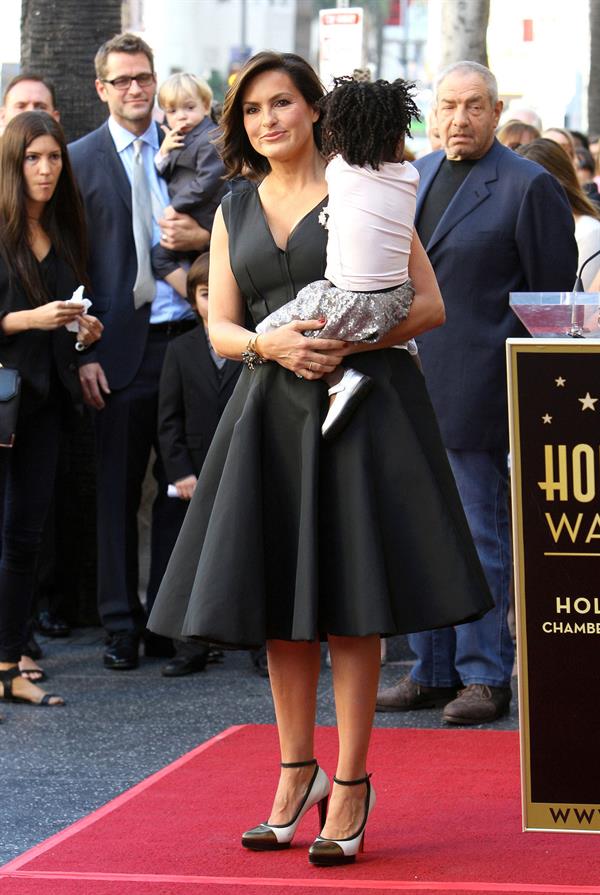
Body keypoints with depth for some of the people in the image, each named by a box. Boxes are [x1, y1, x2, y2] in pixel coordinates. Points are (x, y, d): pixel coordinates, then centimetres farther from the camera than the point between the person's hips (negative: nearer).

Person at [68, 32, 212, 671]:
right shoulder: (81, 160, 2)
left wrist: (200, 238, -8)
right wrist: (83, 353, -7)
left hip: (187, 337, 2)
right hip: (122, 349, -2)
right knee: (118, 492, 3)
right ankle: (121, 625, 11)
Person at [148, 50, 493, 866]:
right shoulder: (235, 211, 13)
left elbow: (430, 304, -2)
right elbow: (220, 329, 7)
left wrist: (348, 343, -16)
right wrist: (273, 344, -14)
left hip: (359, 406, -4)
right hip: (270, 412, 4)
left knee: (349, 602, -4)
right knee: (278, 599, 5)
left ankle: (351, 783, 2)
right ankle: (297, 773, 16)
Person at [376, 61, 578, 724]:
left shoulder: (529, 186, -7)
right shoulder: (416, 176, 14)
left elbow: (552, 295, -7)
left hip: (475, 390, -7)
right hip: (408, 390, 7)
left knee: (479, 539, -1)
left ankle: (485, 675, 8)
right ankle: (432, 671, 21)